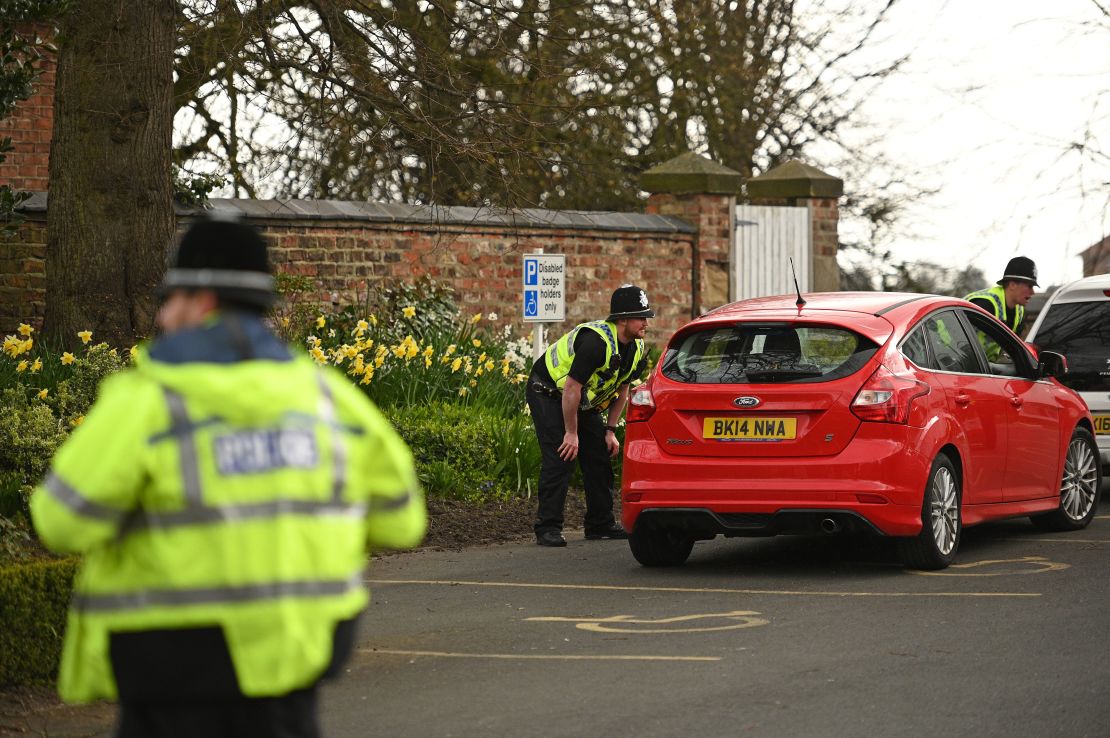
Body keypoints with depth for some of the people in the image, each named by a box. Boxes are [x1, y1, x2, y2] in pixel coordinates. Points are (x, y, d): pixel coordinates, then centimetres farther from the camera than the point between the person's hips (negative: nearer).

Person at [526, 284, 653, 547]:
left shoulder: (636, 349, -6)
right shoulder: (596, 341, -34)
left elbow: (621, 390, 8)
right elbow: (571, 389, -31)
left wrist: (610, 430, 4)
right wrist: (571, 433, -24)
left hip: (583, 401, 9)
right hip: (548, 394, -9)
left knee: (600, 458, 6)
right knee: (561, 457, -17)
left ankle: (601, 524, 15)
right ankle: (547, 528, -14)